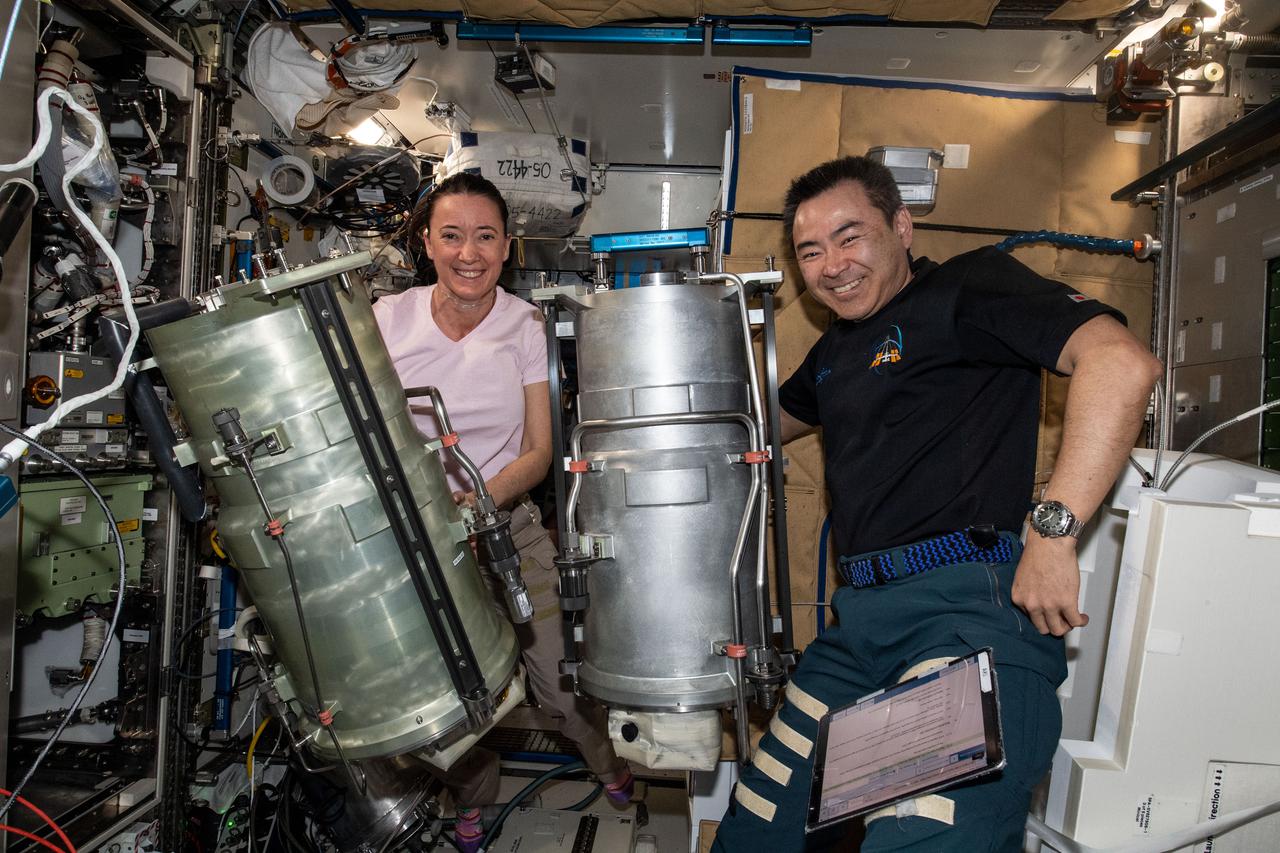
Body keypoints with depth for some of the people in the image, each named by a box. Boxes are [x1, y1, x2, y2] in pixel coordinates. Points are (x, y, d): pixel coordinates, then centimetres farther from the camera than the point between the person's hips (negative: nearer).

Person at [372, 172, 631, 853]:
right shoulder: (388, 319, -7)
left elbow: (539, 452, -6)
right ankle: (471, 797, 41)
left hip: (510, 525, 0)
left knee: (561, 680, -2)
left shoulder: (524, 325, -6)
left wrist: (481, 498, -24)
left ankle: (610, 760, 33)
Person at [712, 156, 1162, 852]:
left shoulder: (967, 285, -1)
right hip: (861, 618, 8)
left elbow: (1122, 362, -17)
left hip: (968, 603, -8)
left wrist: (1053, 531, -23)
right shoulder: (836, 349, 24)